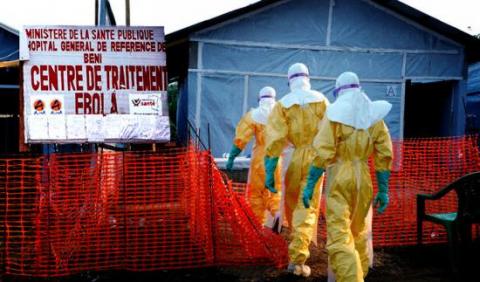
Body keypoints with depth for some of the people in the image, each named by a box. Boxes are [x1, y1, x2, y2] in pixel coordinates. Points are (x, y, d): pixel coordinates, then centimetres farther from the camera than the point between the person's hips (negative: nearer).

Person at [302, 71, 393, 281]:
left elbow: (323, 152, -13)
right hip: (363, 178, 5)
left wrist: (310, 185, -9)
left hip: (339, 177, -5)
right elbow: (384, 155, 4)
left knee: (339, 236, -7)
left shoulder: (335, 112, -5)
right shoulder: (374, 114, 7)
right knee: (358, 232, 22)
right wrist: (383, 190, 9)